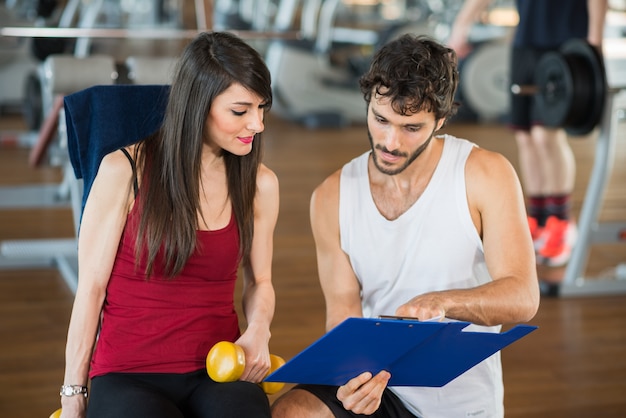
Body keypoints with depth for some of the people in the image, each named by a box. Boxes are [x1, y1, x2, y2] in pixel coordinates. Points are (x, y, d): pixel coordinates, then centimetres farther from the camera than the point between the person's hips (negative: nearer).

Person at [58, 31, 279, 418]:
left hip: (219, 369, 3)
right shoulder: (125, 171, -4)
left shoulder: (260, 184, 5)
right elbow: (92, 286, -2)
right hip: (128, 373, -2)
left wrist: (258, 331, -6)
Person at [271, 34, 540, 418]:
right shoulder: (332, 198, -1)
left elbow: (522, 298, -15)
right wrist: (356, 373, -25)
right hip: (374, 386, 2)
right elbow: (343, 313, -3)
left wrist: (441, 303, -34)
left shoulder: (486, 175, -9)